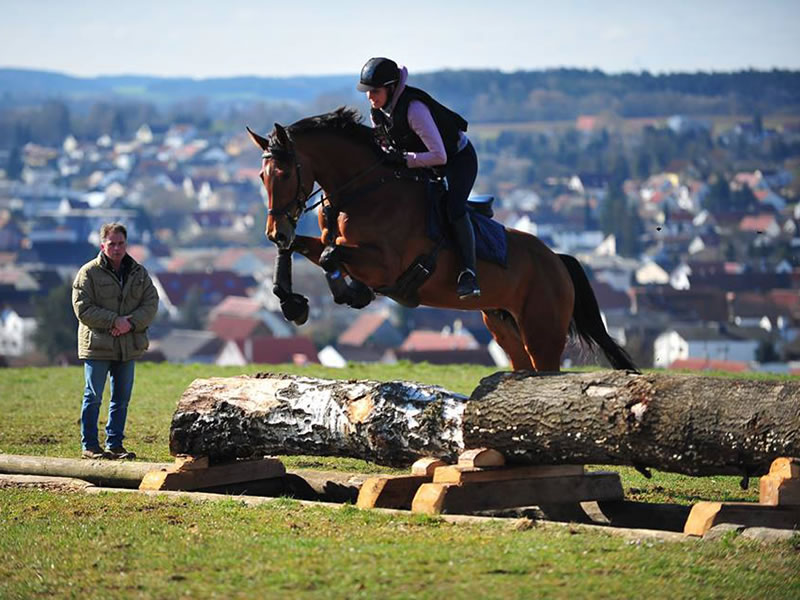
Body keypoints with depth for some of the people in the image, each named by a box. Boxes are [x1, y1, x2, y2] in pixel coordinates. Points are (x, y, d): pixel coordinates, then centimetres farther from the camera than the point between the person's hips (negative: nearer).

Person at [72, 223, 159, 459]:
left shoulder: (139, 273, 8)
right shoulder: (89, 273, -6)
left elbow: (151, 304, 3)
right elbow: (83, 308, -12)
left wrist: (131, 323, -15)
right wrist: (114, 321, -19)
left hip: (128, 347, 5)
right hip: (97, 346, -5)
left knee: (122, 399, 10)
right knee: (93, 397, 0)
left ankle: (115, 444, 19)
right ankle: (89, 446, 7)